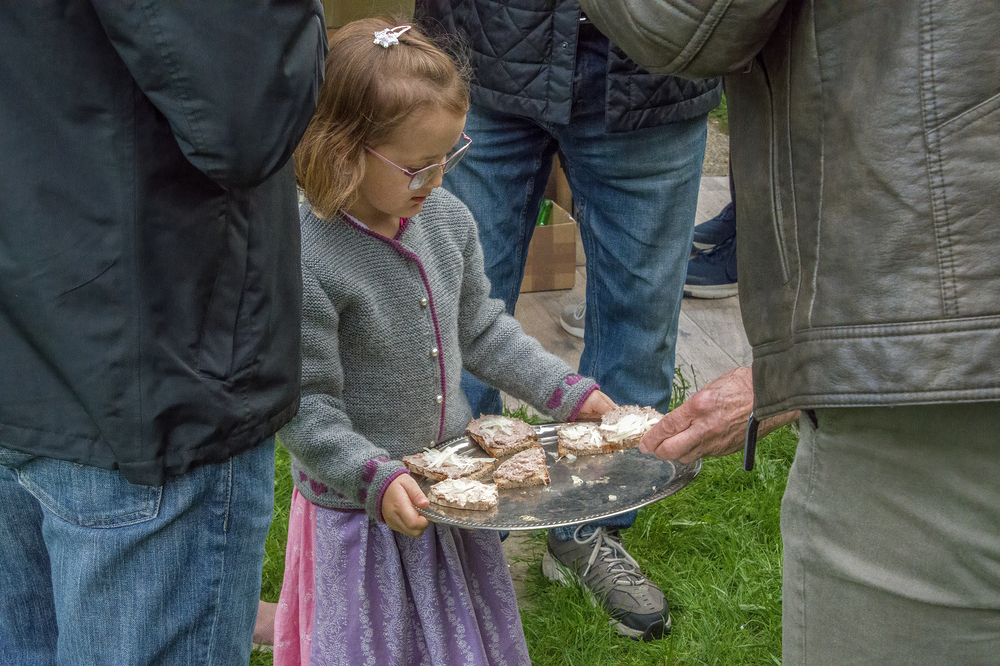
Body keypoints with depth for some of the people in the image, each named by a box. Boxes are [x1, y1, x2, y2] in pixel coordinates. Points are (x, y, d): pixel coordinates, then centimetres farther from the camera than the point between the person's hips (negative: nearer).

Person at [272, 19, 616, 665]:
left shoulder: (448, 218, -5)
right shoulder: (306, 262, -25)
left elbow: (481, 330, 9)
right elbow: (307, 408, -21)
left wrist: (569, 391, 4)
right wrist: (377, 478, -32)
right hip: (361, 512, -6)